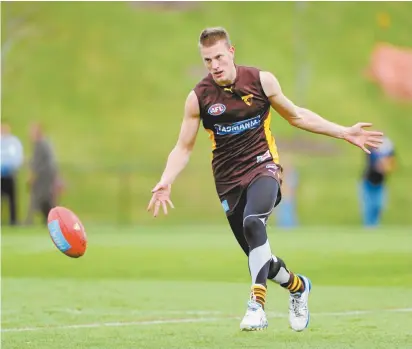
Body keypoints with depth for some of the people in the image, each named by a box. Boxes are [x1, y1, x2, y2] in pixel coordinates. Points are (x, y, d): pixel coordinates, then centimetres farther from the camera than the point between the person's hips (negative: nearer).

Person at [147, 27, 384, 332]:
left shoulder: (261, 80, -5)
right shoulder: (198, 97, -5)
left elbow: (296, 116, 10)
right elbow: (184, 147, 3)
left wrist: (344, 133, 8)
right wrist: (165, 182, -14)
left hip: (263, 166, -2)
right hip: (229, 179, 2)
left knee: (253, 222, -33)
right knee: (259, 258, 5)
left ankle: (257, 304, -32)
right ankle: (298, 286, 37)